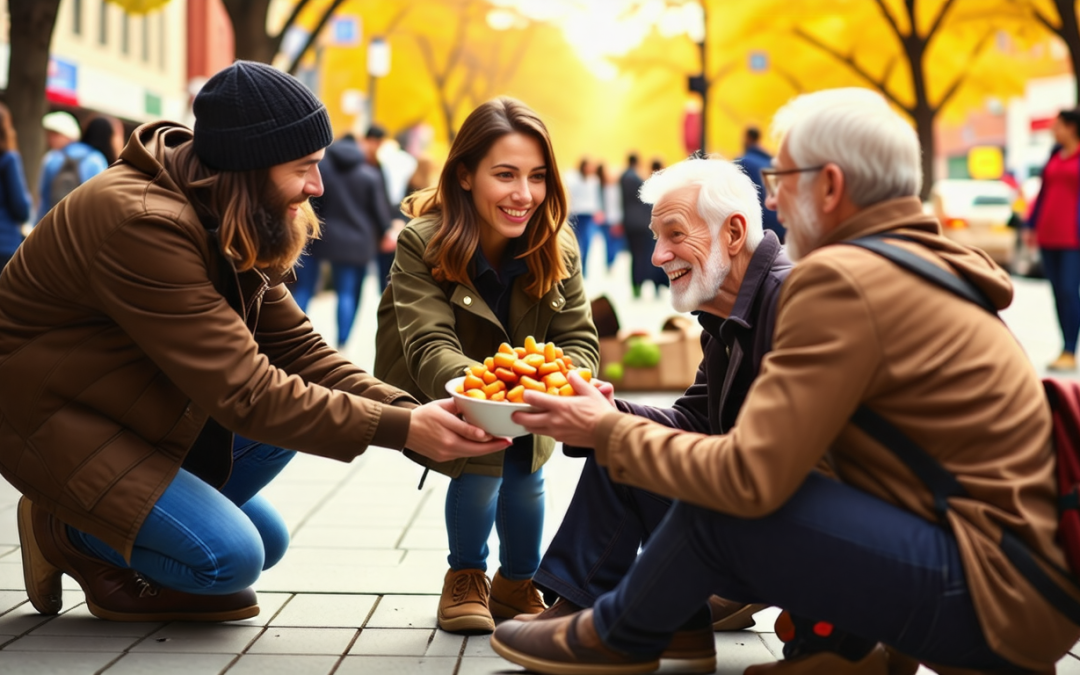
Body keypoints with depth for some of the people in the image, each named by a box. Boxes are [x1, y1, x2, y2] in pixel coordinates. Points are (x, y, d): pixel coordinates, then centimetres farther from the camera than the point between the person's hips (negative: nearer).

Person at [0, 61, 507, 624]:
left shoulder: (234, 227, 1)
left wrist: (411, 411, -20)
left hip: (128, 407, 9)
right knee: (229, 557, -21)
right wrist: (400, 429, -31)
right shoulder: (144, 225, -31)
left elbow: (295, 348, -4)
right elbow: (242, 391, -32)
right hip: (47, 420, -9)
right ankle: (66, 532, 1)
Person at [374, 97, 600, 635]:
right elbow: (429, 347, -36)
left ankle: (516, 585, 9)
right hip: (434, 404, -3)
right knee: (484, 448, -28)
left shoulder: (558, 251, -15)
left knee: (523, 469, -21)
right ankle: (465, 578, -1)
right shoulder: (423, 243, -26)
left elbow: (580, 340, -19)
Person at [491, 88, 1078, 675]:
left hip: (995, 596, -9)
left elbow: (748, 477, -19)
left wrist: (610, 432, -4)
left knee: (716, 510, -10)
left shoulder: (842, 279, -17)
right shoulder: (931, 262, 13)